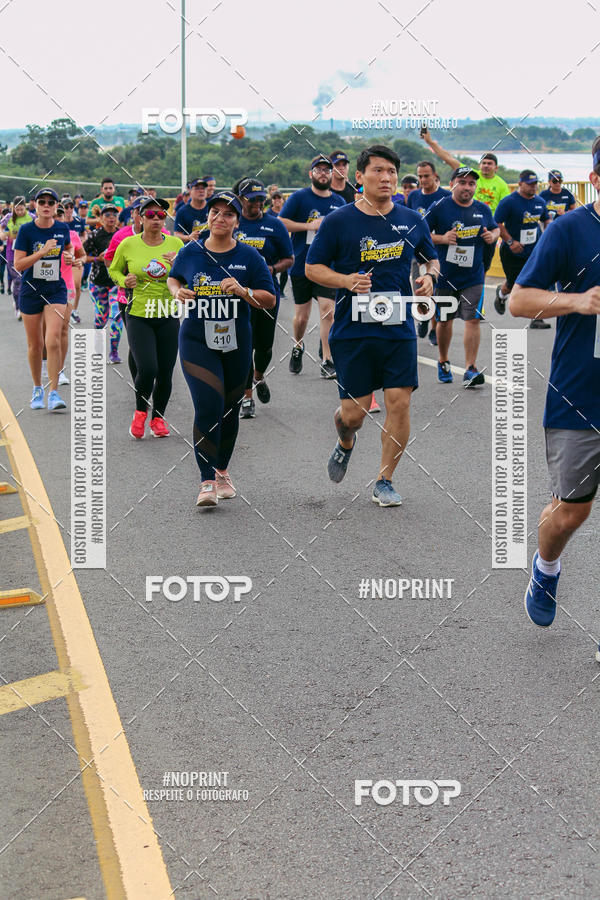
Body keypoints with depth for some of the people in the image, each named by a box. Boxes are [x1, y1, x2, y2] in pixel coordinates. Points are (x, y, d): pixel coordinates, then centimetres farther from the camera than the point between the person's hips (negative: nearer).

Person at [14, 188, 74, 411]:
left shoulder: (62, 228, 1)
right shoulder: (26, 230, -8)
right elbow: (18, 265, -13)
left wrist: (70, 256, 2)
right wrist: (43, 251, -23)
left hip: (56, 290, 1)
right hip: (31, 290, -1)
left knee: (53, 340, -15)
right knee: (35, 344, 8)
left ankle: (54, 393, -11)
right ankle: (37, 389, 27)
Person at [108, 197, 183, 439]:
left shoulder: (175, 244, 2)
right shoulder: (128, 244, -2)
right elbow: (114, 269, 15)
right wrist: (124, 281, -6)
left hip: (168, 316, 2)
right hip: (138, 316, -2)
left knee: (165, 374, 3)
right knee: (147, 369, -16)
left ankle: (158, 418, 26)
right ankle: (140, 412, 12)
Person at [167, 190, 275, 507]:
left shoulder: (249, 256, 0)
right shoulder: (190, 252, 1)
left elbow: (270, 300, 0)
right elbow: (173, 278, 20)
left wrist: (243, 291, -17)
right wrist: (178, 292, -1)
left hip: (236, 344, 2)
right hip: (197, 341, -2)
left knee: (229, 410, 13)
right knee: (208, 406, -17)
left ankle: (222, 471, 35)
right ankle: (207, 482, -13)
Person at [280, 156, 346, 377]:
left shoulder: (339, 202, 8)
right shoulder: (299, 197, -2)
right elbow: (281, 222, -8)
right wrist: (309, 226, -14)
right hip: (301, 265, -1)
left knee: (327, 309, -13)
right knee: (301, 315, 9)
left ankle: (327, 362, -9)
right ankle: (298, 346, 39)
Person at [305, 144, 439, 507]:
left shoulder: (412, 221, 7)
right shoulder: (338, 221, -1)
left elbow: (432, 257, 22)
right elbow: (312, 267, 3)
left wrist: (429, 277, -1)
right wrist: (346, 280, -15)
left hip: (399, 329, 2)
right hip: (352, 330, -2)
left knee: (400, 402, -7)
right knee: (354, 412, -1)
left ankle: (385, 481, 9)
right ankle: (345, 443, 37)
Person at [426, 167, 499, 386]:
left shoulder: (483, 210, 5)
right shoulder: (440, 207, -6)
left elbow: (495, 228, 22)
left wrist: (492, 236, -1)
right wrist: (441, 239, -19)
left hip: (473, 276, 1)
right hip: (445, 275, -1)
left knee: (472, 319, -9)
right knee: (444, 320, 12)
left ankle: (470, 369, -8)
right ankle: (443, 362, 33)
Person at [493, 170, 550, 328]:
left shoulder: (539, 202, 5)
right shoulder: (508, 202, -15)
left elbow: (546, 219, 22)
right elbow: (497, 224, -16)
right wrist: (511, 242, -23)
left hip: (535, 250, 4)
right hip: (512, 253, -4)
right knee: (513, 285, 9)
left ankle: (536, 319, -3)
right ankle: (502, 294, 47)